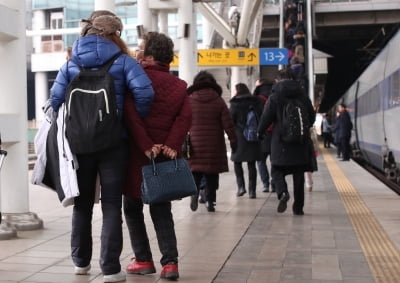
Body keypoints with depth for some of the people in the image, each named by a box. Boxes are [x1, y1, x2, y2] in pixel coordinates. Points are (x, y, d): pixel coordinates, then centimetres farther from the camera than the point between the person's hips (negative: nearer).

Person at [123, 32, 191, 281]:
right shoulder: (179, 85, 9)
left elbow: (131, 116, -17)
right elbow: (185, 116, -6)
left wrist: (146, 146, -18)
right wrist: (172, 145, -13)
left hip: (138, 155, -4)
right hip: (166, 156, 4)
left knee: (133, 208, 12)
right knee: (162, 210, 11)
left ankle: (144, 261, 13)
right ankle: (170, 263, 1)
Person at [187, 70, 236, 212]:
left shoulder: (189, 100, 2)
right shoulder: (218, 101, 0)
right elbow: (228, 123, -2)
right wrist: (233, 141, 2)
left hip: (195, 144, 0)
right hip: (214, 146, 0)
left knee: (195, 171, 9)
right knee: (211, 175, 8)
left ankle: (194, 191, -16)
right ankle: (210, 200, 6)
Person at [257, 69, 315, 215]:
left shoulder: (275, 97, -6)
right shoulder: (303, 96, 6)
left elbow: (266, 118, -8)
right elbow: (312, 117, 12)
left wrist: (260, 132, 10)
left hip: (281, 142, -3)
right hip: (301, 143, 3)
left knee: (278, 170, 8)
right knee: (298, 175, 10)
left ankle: (282, 192, -21)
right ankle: (298, 207, 13)